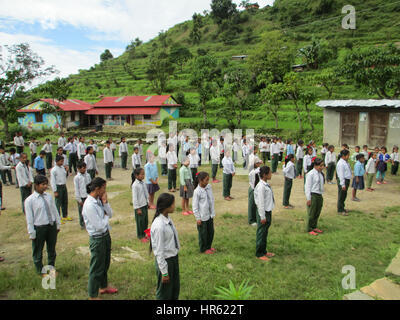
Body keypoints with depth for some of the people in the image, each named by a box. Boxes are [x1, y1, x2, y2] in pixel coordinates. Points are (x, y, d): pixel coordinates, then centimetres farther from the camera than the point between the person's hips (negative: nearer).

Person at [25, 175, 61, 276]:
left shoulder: (49, 196, -1)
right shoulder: (29, 200, -14)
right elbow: (29, 218, -11)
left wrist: (58, 224, 9)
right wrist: (32, 233, -9)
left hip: (52, 226, 4)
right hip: (39, 228, -4)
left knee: (52, 249, 21)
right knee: (38, 251, 15)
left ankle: (51, 267, 43)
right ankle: (41, 271, 39)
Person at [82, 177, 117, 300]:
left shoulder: (99, 200, -1)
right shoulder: (90, 205, -27)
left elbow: (110, 214, 3)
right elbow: (99, 226, -26)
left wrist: (105, 202, -10)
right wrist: (106, 217, -8)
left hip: (106, 235, 9)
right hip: (98, 239, -9)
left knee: (105, 264, 25)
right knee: (97, 268, 8)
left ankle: (104, 286, 47)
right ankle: (93, 295, 28)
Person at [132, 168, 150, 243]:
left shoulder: (143, 183, 2)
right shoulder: (135, 185, -20)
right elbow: (134, 197, -18)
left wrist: (148, 203, 15)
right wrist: (138, 208, -16)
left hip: (145, 205, 7)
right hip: (139, 206, -7)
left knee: (146, 221, 16)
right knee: (140, 222, 6)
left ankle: (144, 234, 33)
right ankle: (140, 236, 23)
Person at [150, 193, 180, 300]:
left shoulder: (168, 219, -4)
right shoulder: (159, 226, -29)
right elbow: (159, 251, -23)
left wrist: (175, 257, 16)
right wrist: (164, 272, -16)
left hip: (174, 257, 8)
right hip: (165, 260, -8)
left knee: (175, 287, 26)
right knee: (165, 292, 14)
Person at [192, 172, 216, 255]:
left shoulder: (209, 187, -3)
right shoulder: (197, 191, -21)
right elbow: (195, 206, -14)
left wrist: (213, 213, 12)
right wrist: (198, 218, -11)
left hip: (210, 215, 6)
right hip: (202, 217, -6)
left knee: (211, 231, 18)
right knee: (203, 233, 10)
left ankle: (209, 246, 39)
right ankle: (203, 249, 29)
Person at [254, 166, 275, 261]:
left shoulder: (267, 185, 6)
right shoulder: (261, 187, -22)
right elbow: (260, 202, -21)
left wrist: (269, 214, 17)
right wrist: (262, 217, -18)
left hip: (268, 211, 9)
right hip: (263, 212, -9)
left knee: (265, 233, 19)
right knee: (261, 233, 4)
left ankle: (264, 251, 34)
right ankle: (259, 254, 18)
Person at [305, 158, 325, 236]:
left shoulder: (321, 174, 7)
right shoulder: (310, 174, -16)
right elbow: (307, 187, -14)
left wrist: (321, 195, 15)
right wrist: (308, 199, -14)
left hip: (319, 195, 7)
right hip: (313, 195, -7)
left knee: (317, 213, 17)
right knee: (311, 213, 3)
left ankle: (314, 227, 33)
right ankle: (309, 229, 15)